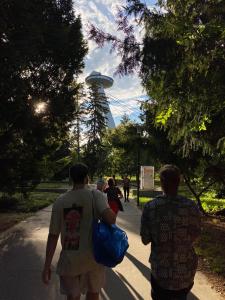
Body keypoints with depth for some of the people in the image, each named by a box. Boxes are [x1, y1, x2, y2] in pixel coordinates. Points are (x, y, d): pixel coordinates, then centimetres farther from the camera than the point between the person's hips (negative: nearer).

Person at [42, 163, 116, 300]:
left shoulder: (60, 201, -5)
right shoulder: (95, 195, -13)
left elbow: (53, 235, -4)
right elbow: (110, 219, -29)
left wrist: (47, 266, 3)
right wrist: (114, 212, -6)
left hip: (69, 259, 2)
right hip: (93, 257, -1)